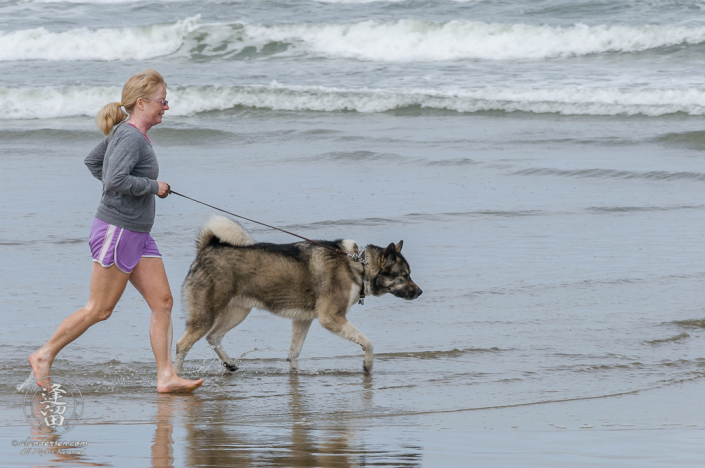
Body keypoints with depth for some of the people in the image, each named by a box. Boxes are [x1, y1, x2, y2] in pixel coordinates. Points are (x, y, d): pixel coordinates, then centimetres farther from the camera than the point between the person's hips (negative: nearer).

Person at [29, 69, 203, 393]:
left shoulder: (124, 133, 12)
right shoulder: (130, 138, -17)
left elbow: (92, 161, 25)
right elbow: (116, 180, -30)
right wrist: (153, 186, -17)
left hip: (137, 236, 10)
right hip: (117, 232, -10)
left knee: (163, 301, 2)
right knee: (99, 309, -1)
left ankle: (166, 376, 1)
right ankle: (45, 355, 12)